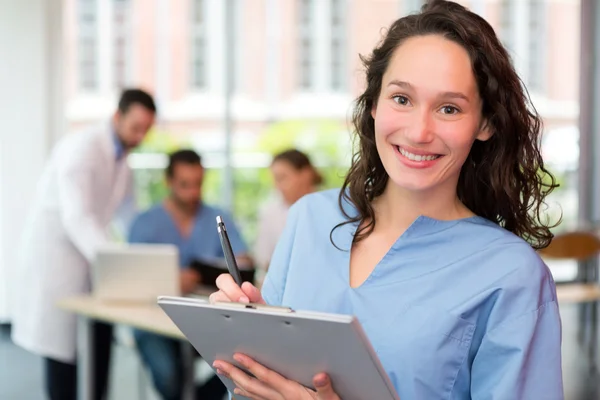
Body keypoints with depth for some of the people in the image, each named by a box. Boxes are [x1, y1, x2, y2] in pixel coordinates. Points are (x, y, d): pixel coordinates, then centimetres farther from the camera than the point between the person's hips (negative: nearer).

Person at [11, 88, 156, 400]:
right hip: (54, 261, -8)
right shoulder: (82, 148, -19)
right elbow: (76, 217, -30)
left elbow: (128, 216, 16)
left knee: (100, 341, 4)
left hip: (89, 261, 8)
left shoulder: (121, 158, 10)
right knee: (63, 348, -5)